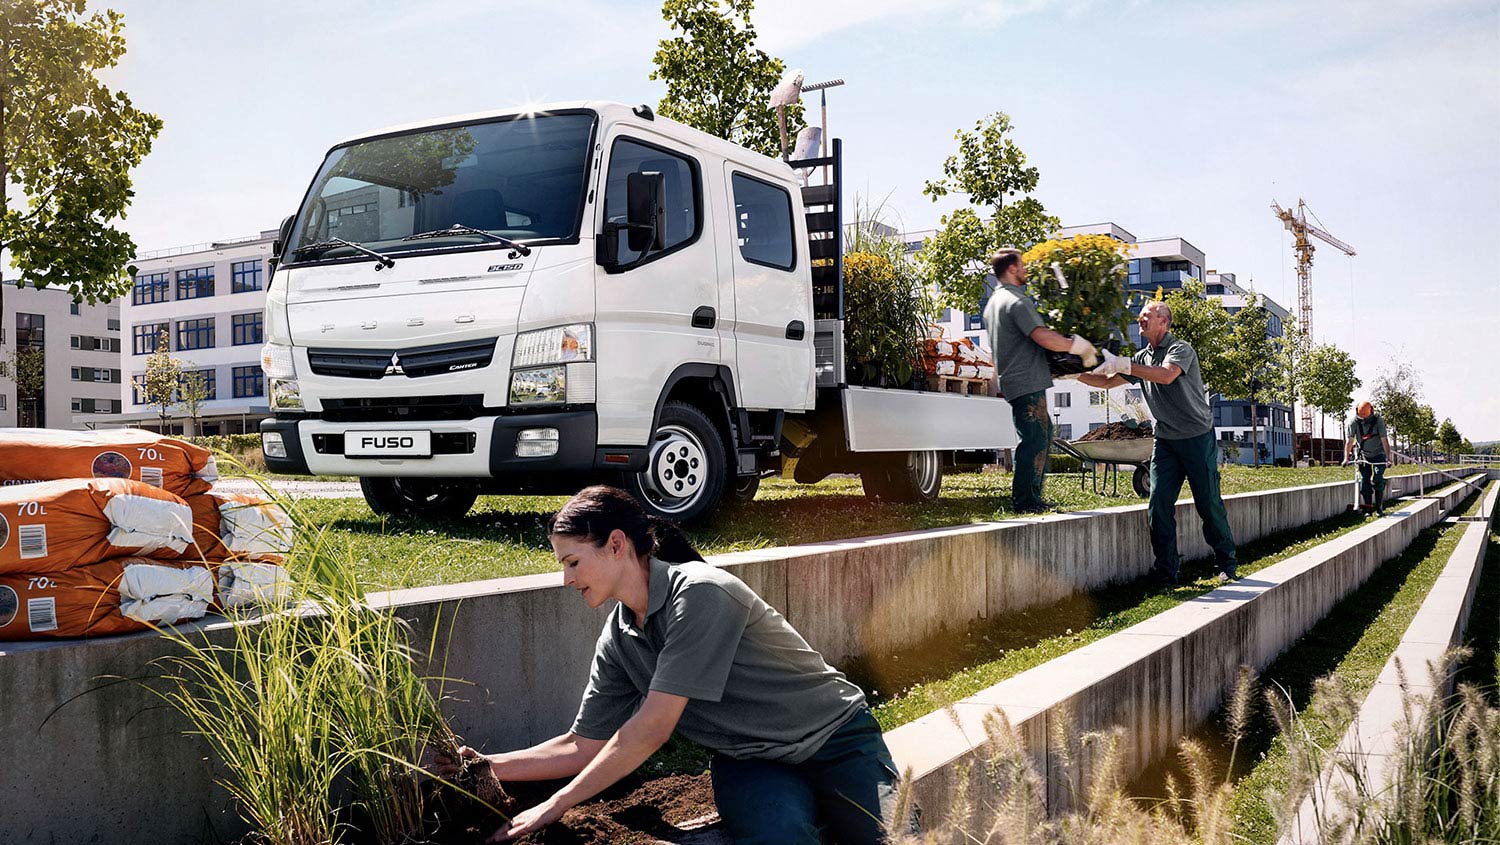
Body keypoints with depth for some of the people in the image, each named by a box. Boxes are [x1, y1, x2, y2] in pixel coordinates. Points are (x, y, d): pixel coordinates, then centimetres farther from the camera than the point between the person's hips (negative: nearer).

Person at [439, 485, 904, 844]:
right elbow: (585, 746, 13)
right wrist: (487, 766, 3)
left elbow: (651, 728, -23)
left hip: (835, 739, -4)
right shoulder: (617, 641, 3)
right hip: (750, 766, 4)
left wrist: (554, 806, -16)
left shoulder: (699, 593, -22)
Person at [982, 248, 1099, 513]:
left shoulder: (994, 302, 19)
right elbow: (1044, 337, -24)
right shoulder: (1016, 302, -14)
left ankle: (1031, 496, 19)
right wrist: (1080, 347, -13)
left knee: (1042, 436, 16)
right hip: (1028, 382, -10)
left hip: (1012, 380, 10)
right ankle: (1025, 500, -6)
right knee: (1034, 440, -8)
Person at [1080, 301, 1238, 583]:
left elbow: (1166, 375, -32)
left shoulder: (1181, 349, -11)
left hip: (1198, 438, -6)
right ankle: (1167, 572, 0)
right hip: (1165, 441, 6)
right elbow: (1108, 381, 13)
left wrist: (1124, 365, -37)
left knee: (1208, 504, -1)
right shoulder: (1142, 358, 11)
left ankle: (1228, 565, 16)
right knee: (1159, 504, -5)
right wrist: (1076, 373, -1)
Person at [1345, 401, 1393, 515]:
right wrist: (1346, 457, -16)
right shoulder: (1354, 423, -13)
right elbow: (1350, 441, -9)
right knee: (1365, 481, -4)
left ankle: (1379, 508, -5)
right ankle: (1366, 509, 3)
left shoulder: (1378, 421, -20)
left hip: (1378, 455, -2)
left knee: (1378, 480, -13)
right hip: (1364, 455, 2)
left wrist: (1388, 458, -28)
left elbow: (1384, 440, -23)